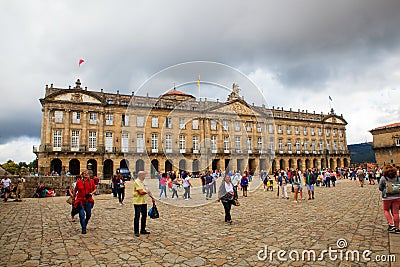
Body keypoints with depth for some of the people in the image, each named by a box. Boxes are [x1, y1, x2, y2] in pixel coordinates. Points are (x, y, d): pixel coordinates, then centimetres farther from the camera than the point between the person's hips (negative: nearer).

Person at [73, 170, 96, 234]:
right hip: (80, 201, -2)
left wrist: (91, 193, -10)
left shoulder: (91, 181, 2)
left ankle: (85, 223, 42)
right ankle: (84, 229, 4)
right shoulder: (79, 182, -2)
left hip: (88, 201, 2)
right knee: (82, 215, -7)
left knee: (88, 215, 12)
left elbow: (95, 190, 9)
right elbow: (75, 191, 11)